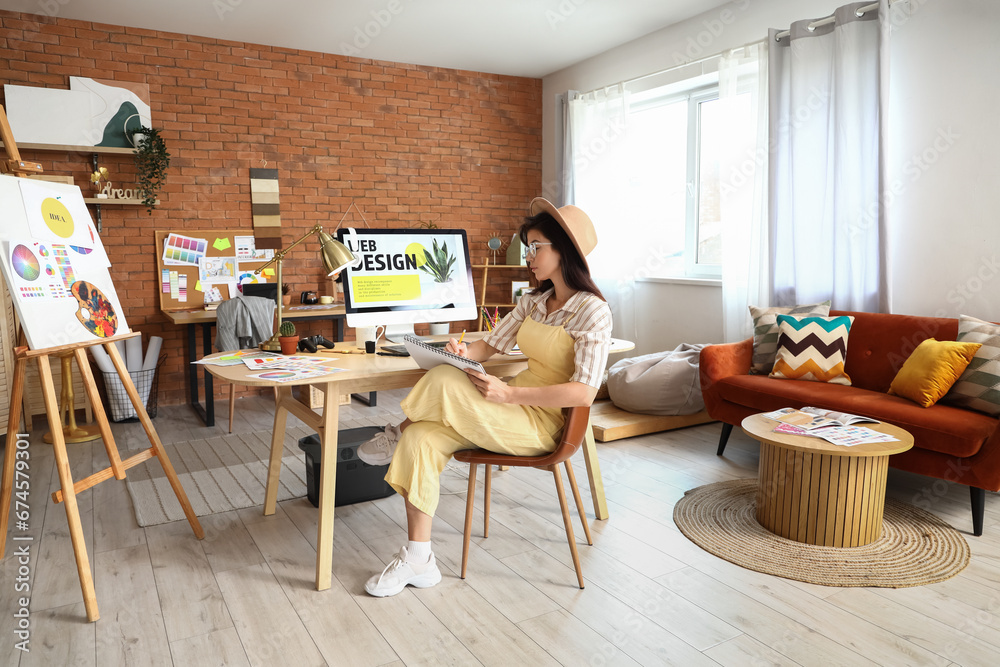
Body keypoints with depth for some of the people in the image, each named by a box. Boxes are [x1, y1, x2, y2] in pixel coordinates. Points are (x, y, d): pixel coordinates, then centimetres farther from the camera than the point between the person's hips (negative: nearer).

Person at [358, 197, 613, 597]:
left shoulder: (592, 311, -13)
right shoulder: (533, 301, 12)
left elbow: (584, 393, -21)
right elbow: (492, 344, 15)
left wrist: (508, 394, -26)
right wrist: (466, 350, -10)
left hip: (543, 424, -8)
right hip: (514, 410, 8)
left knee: (443, 381, -26)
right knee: (422, 439, -14)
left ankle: (397, 435, 8)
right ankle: (418, 560, -6)